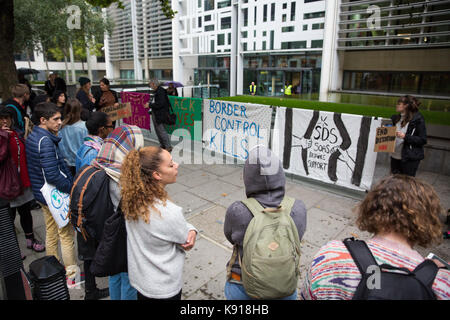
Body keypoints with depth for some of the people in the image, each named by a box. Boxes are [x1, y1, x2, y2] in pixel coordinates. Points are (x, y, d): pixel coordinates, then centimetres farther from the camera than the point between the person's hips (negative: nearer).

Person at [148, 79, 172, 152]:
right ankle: (162, 145, 25)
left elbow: (160, 103, -25)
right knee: (158, 131, 15)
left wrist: (150, 105, -19)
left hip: (159, 115, -11)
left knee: (162, 130, -8)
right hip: (155, 114, 11)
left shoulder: (161, 91, -17)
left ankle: (168, 147, -1)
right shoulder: (157, 91, 14)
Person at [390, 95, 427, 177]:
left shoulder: (418, 119, -8)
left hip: (410, 159, -6)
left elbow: (423, 140, -10)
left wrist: (405, 136, -20)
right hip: (395, 157, 6)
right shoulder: (396, 118, 11)